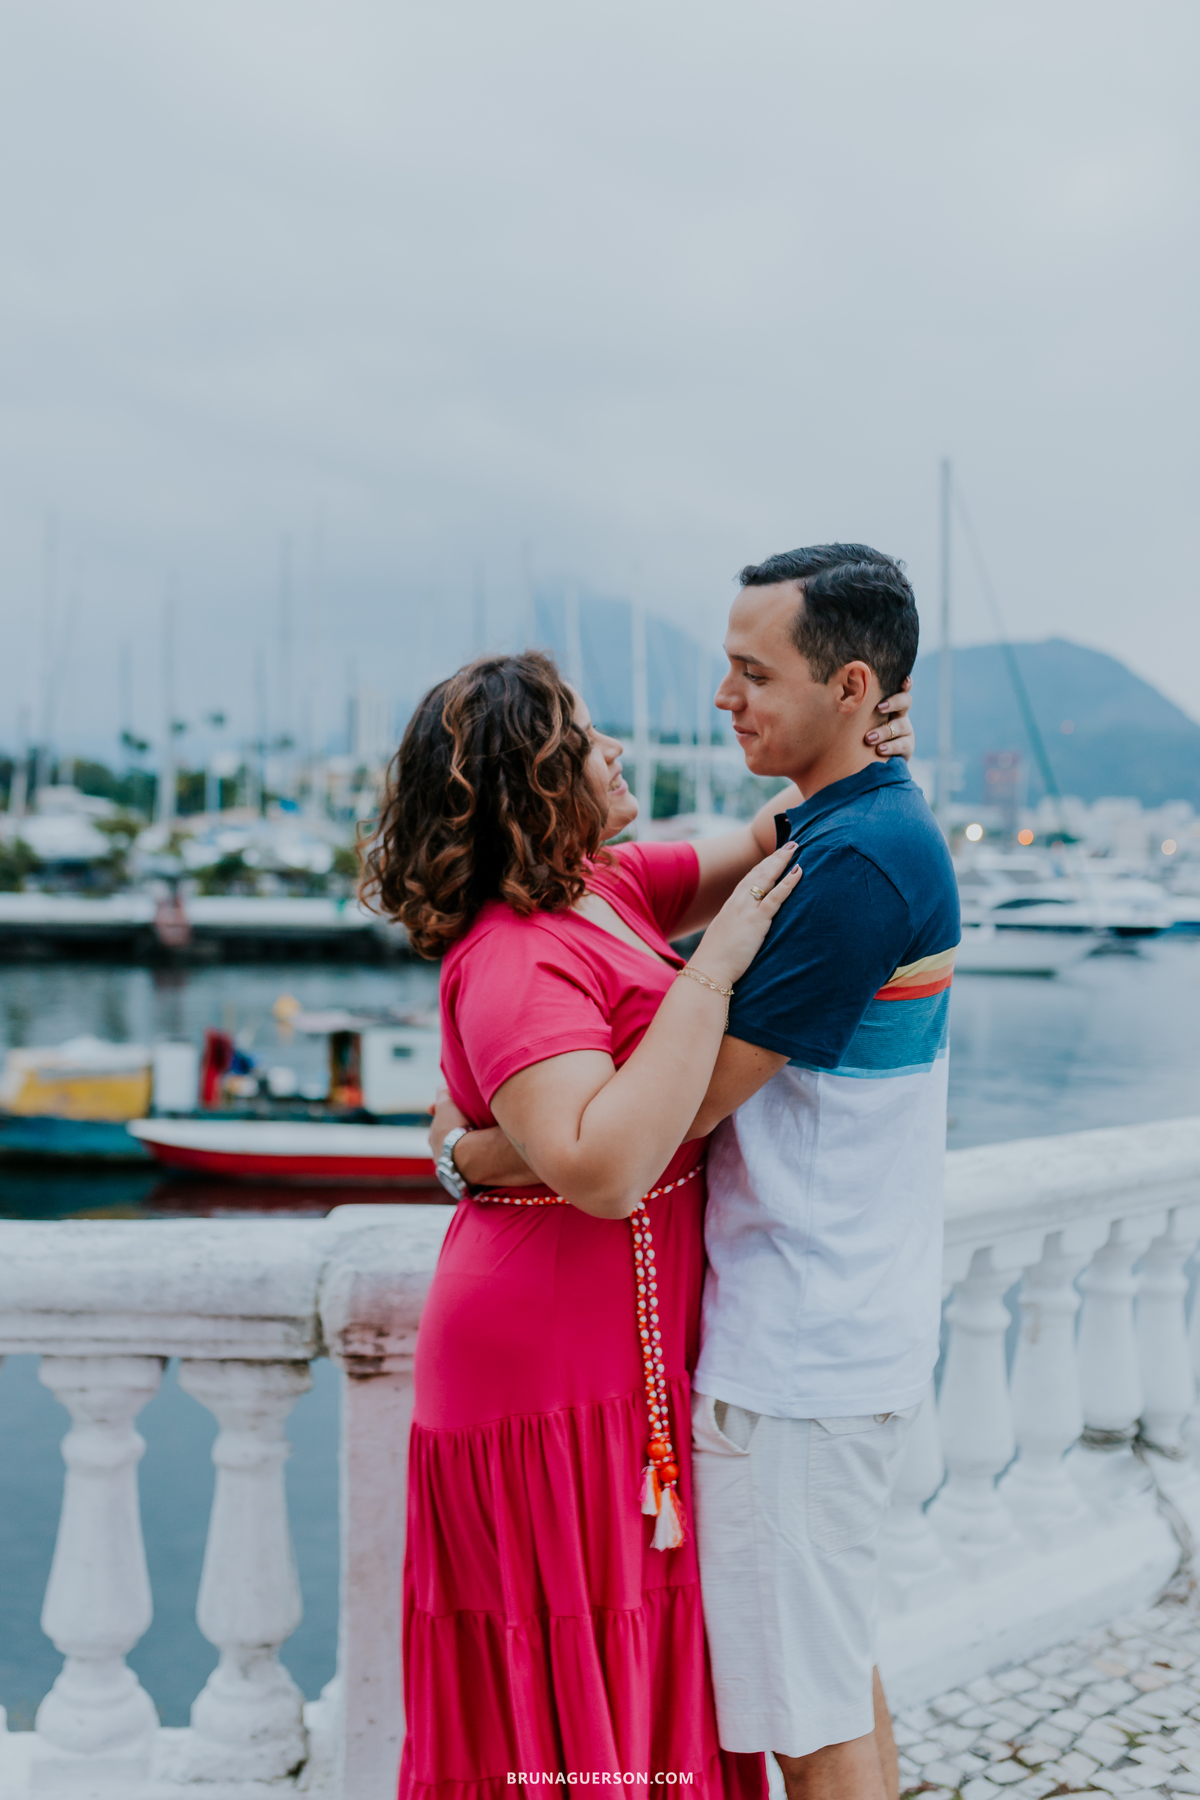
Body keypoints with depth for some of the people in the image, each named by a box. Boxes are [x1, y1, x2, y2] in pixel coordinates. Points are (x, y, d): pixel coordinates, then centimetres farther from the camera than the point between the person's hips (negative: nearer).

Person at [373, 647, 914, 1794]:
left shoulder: (608, 886, 5)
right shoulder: (513, 961, -22)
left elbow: (744, 860, 19)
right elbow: (603, 1167, -34)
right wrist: (711, 969, -29)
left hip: (628, 1349, 9)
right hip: (556, 1372, -9)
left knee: (632, 1675, 19)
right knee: (568, 1697, 5)